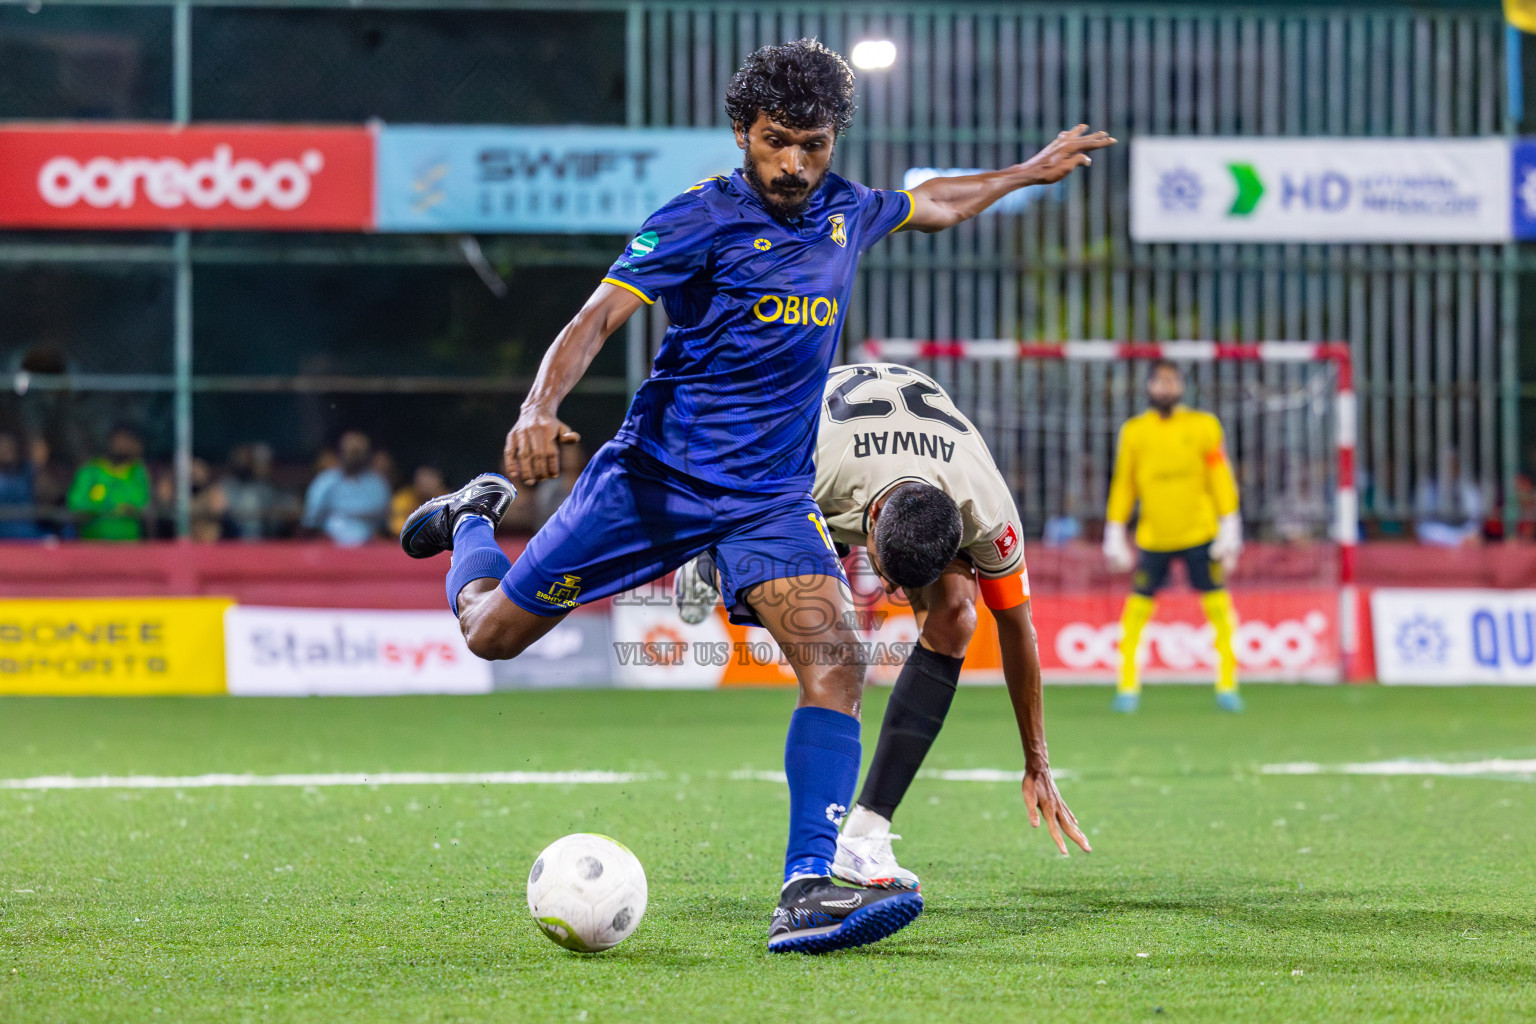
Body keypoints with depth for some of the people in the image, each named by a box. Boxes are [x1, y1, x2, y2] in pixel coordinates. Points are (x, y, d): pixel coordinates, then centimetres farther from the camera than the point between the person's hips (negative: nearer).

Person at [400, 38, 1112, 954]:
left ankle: (810, 894, -28)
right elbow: (599, 318, -22)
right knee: (492, 630, 6)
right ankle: (475, 517, 42)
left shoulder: (845, 212, 6)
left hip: (772, 494, 3)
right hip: (657, 473, -3)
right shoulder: (703, 218, -13)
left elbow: (931, 205, 31)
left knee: (836, 659, -21)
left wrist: (1032, 172, 36)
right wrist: (542, 406, -39)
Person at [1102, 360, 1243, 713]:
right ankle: (1128, 688, 7)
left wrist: (1230, 531, -2)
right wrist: (1114, 536, 8)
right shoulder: (1134, 431, 4)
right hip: (1152, 537, 1)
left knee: (1218, 607, -2)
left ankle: (1227, 686, 7)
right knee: (1137, 609, -3)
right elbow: (1123, 484, 10)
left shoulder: (1203, 426, 1)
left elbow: (1221, 480, 2)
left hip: (1199, 534, -1)